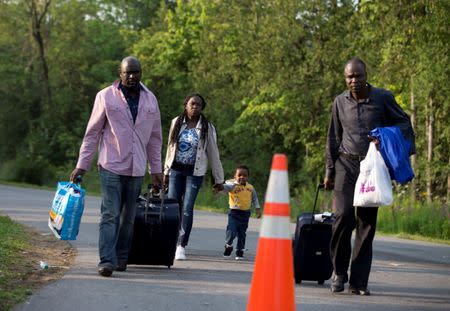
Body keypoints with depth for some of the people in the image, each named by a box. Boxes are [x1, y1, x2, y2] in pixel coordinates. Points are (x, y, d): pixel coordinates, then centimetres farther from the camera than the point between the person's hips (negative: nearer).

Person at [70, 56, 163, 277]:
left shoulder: (150, 99, 10)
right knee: (110, 215, -11)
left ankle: (121, 258, 17)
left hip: (136, 169, 4)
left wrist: (156, 170, 13)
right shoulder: (106, 97, 0)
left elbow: (155, 137, 15)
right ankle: (107, 261, -15)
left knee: (128, 217, 8)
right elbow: (92, 133, 1)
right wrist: (82, 165, -3)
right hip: (111, 167, -4)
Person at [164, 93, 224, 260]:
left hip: (195, 172, -2)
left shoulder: (207, 128, -1)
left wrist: (218, 179, 5)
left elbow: (213, 154, 4)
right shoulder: (176, 123, 6)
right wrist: (166, 171, 15)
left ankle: (181, 246, -5)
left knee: (187, 209, -9)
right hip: (176, 170, 2)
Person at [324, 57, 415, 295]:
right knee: (343, 215, -15)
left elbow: (404, 123, 8)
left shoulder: (383, 98, 0)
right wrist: (329, 171, 13)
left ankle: (358, 281, 4)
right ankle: (339, 273, 1)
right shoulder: (340, 102, 7)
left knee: (367, 222, -1)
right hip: (346, 164, 1)